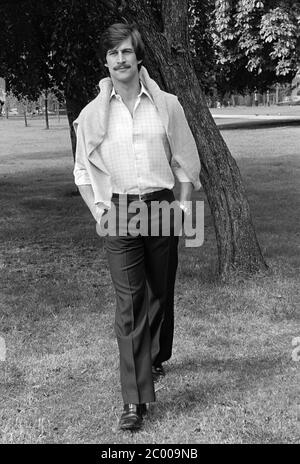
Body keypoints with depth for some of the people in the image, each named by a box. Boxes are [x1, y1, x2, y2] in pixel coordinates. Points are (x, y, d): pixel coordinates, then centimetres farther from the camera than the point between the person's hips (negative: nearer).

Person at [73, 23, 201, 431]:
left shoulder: (167, 105, 3)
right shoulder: (93, 114, 2)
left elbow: (185, 160, 9)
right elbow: (83, 169, 10)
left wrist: (186, 200, -1)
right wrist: (98, 210, -2)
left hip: (161, 207, 1)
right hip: (119, 213, -1)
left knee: (161, 293, 12)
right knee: (129, 303, -6)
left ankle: (157, 358, 40)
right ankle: (135, 400, -5)